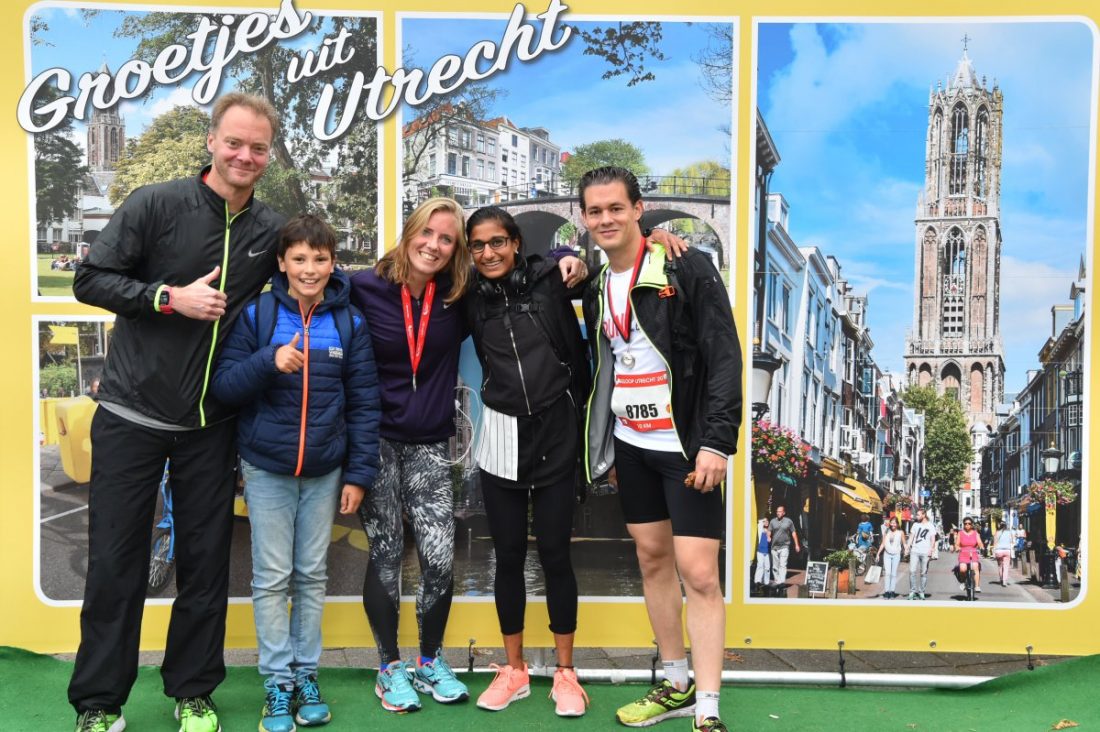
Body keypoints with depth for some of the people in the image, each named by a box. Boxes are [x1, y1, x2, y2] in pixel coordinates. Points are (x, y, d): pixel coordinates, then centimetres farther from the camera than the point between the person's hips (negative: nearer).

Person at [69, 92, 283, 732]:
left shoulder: (272, 231, 3)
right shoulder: (157, 204, -6)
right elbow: (91, 279, -7)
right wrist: (170, 297, -19)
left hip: (211, 425, 3)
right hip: (131, 415, -2)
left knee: (206, 562, 9)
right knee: (116, 563, 5)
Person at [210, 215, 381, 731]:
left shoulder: (350, 323, -1)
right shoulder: (255, 314, -4)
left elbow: (364, 403, 0)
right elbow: (223, 386, -6)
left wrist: (359, 472, -3)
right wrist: (268, 361, -24)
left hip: (325, 470, 1)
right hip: (267, 467, -1)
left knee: (313, 577, 11)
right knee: (272, 579, 4)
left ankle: (306, 674, 25)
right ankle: (277, 683, 16)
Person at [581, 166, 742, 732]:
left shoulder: (688, 269, -11)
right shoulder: (596, 287, 8)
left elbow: (724, 359, -15)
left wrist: (716, 442, -21)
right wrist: (603, 445, 16)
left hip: (686, 446, -6)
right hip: (630, 445, 7)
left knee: (698, 574, -6)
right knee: (652, 558, 13)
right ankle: (677, 685, 29)